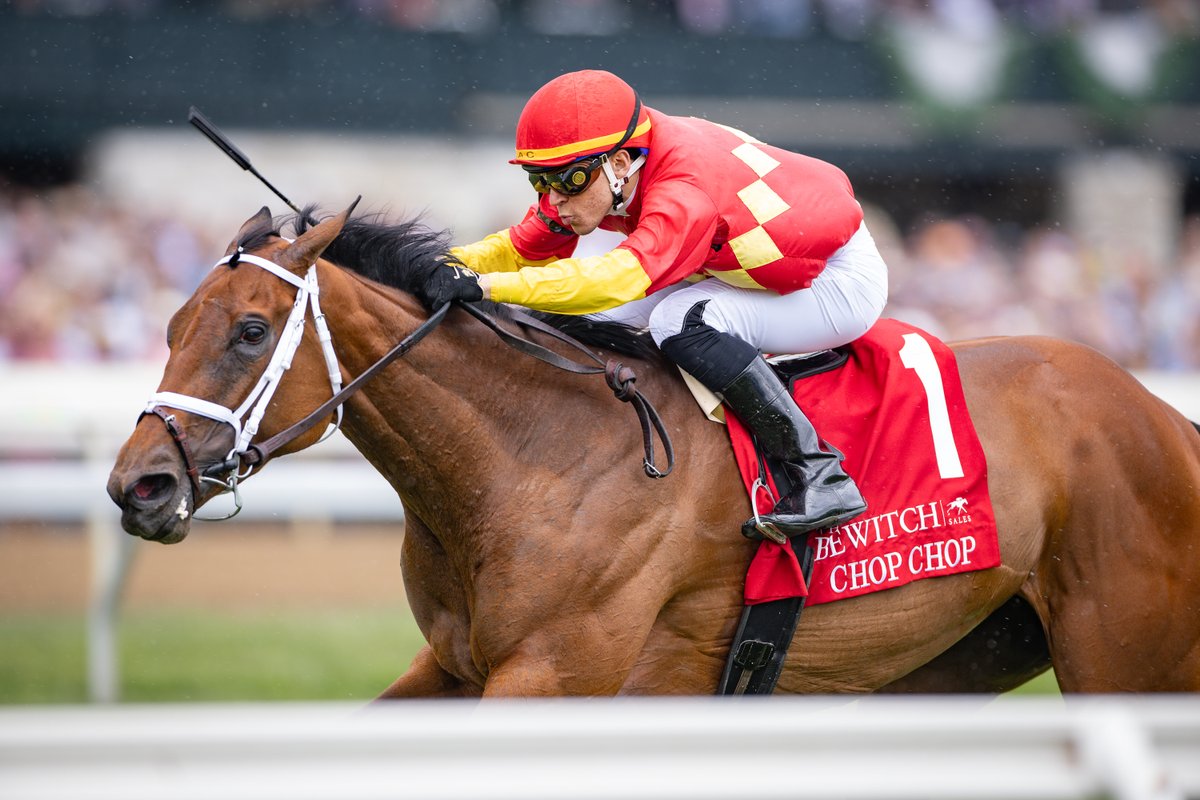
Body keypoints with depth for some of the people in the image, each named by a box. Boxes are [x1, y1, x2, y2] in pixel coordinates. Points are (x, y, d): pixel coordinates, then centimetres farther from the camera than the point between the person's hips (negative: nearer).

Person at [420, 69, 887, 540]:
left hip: (841, 283, -9)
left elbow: (622, 276, -51)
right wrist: (444, 265, -24)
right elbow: (523, 249, -4)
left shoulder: (685, 192, -36)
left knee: (679, 321, -31)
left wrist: (488, 285, -55)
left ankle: (821, 475, -27)